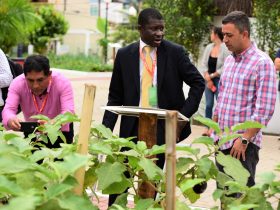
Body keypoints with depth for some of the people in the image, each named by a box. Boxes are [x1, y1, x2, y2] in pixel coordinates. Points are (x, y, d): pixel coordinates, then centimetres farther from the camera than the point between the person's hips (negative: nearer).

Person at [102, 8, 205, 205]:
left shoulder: (175, 52, -2)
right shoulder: (125, 54, 3)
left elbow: (198, 82, 3)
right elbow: (115, 97, 6)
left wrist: (185, 113, -6)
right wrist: (106, 129, -2)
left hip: (162, 125, -1)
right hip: (132, 126, 1)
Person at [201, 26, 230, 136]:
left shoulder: (225, 49, -10)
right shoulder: (209, 47, 7)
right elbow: (204, 63, 6)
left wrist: (212, 75, -9)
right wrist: (207, 78, -5)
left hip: (219, 80, -5)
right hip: (208, 79, 5)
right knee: (208, 105, 6)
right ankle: (207, 128, 11)